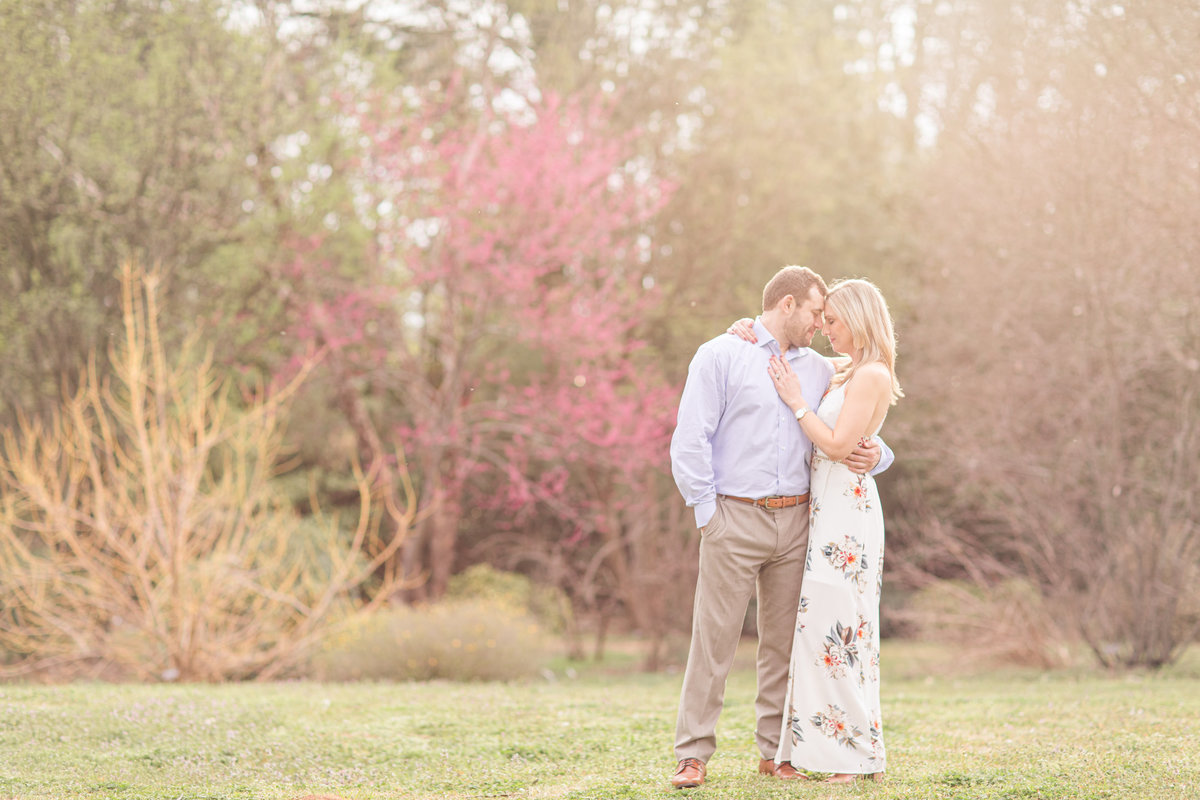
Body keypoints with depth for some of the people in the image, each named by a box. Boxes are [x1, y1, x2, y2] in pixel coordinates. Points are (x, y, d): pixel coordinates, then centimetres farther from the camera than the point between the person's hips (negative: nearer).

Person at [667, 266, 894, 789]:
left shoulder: (819, 370, 15)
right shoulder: (721, 356, 1)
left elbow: (853, 439, 18)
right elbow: (690, 441, -4)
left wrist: (875, 456, -5)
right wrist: (706, 511, -8)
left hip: (796, 520, 5)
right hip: (735, 516, -4)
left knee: (784, 643, 6)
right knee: (714, 639, -5)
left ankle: (776, 751, 14)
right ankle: (693, 755, 0)